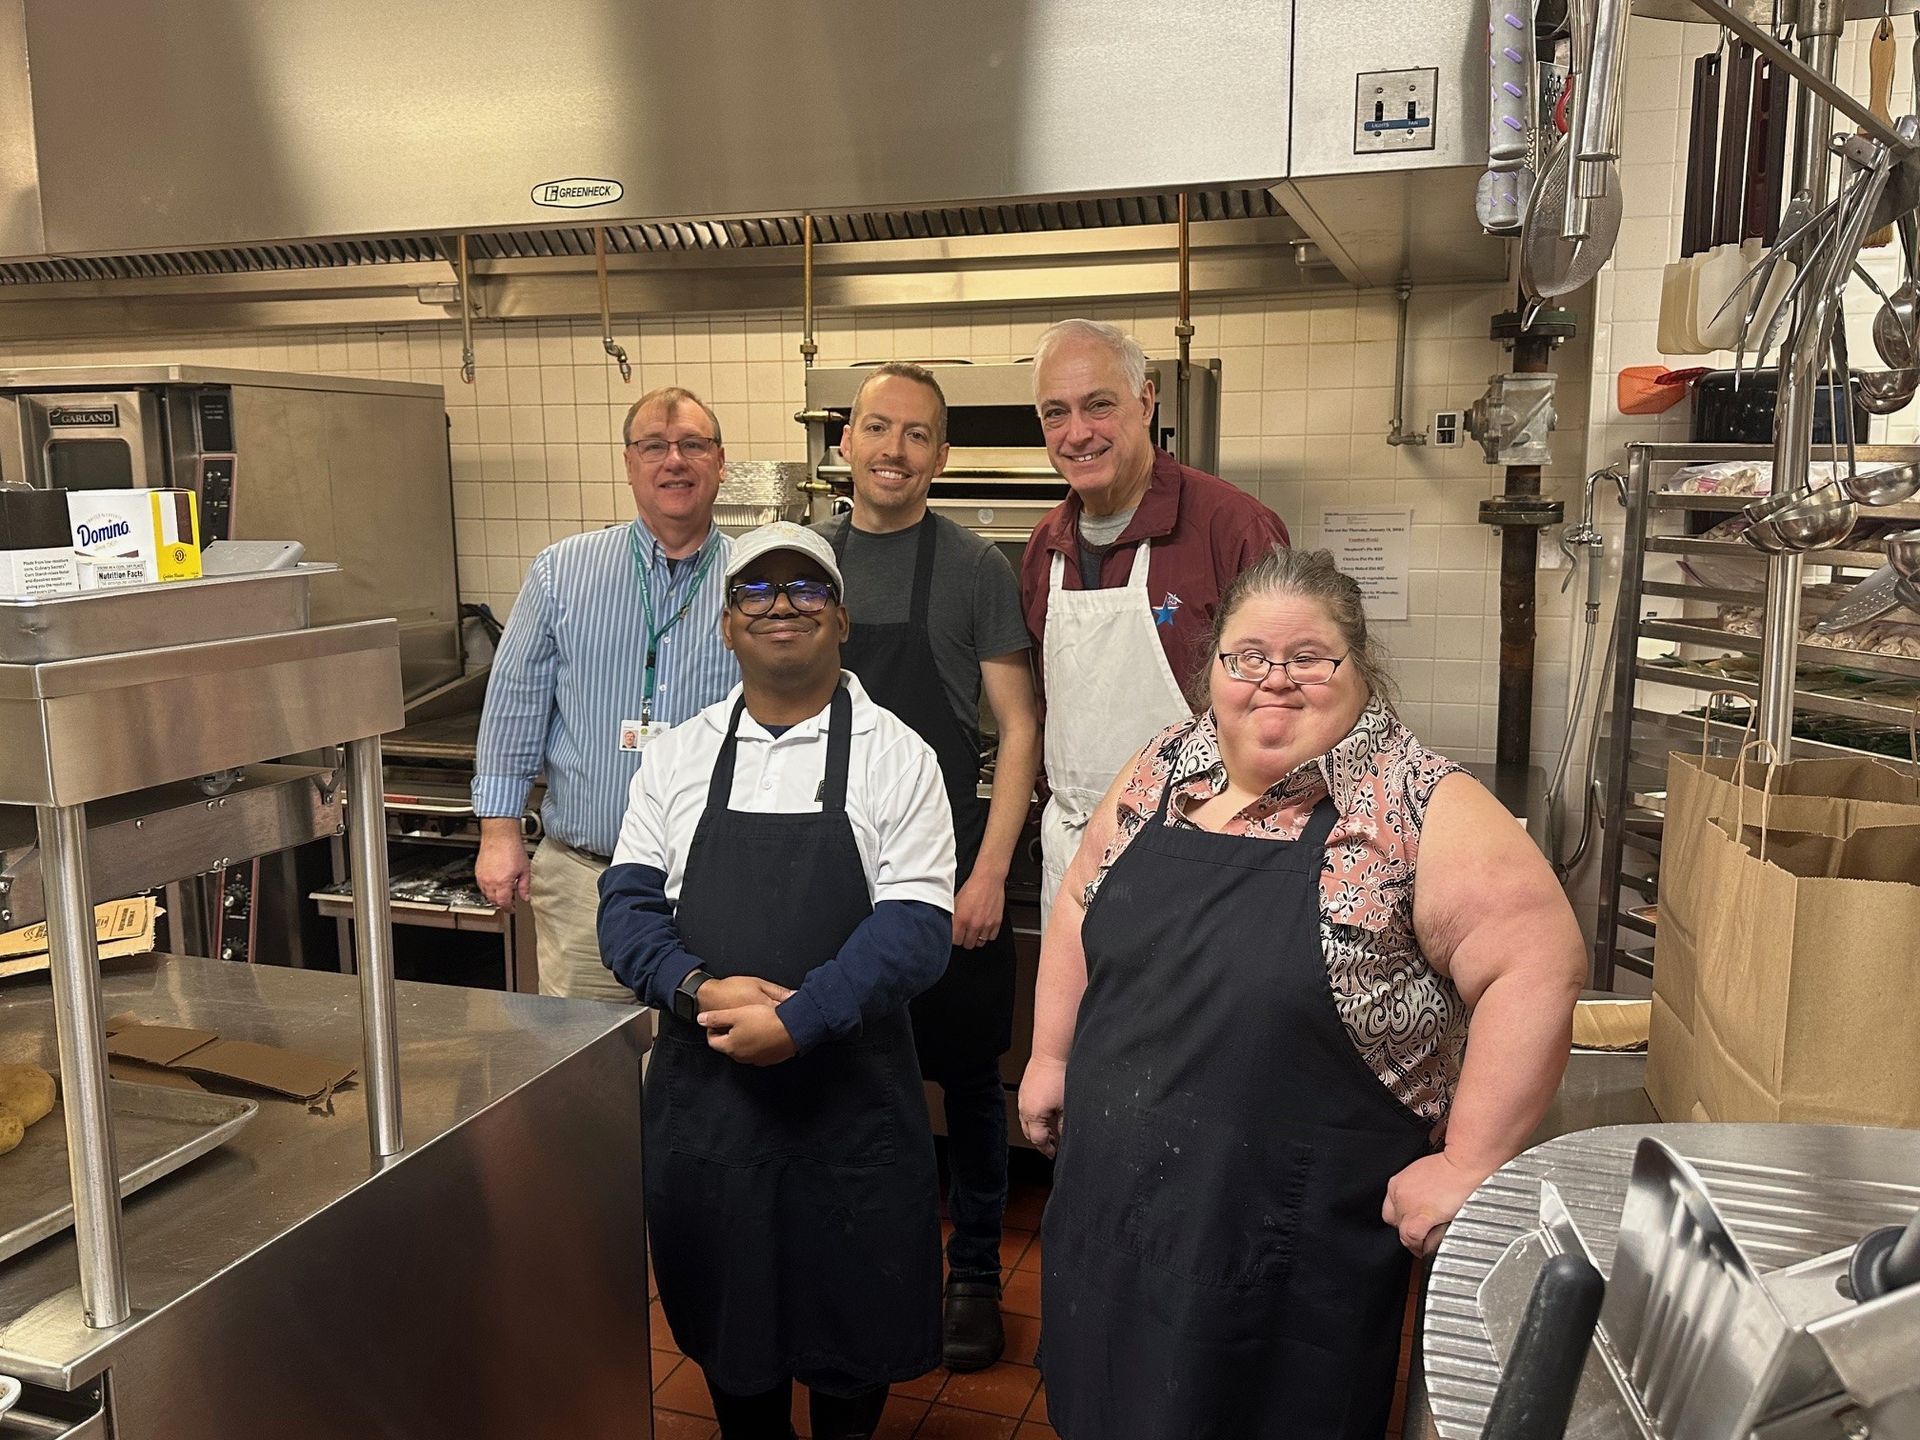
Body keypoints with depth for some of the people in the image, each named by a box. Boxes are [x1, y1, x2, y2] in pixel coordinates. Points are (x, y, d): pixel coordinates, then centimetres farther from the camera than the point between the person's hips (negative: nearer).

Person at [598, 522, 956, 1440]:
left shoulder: (894, 755, -4)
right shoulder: (677, 756, 6)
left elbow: (916, 926, -12)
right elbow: (628, 901, 1)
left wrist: (798, 1018, -22)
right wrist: (700, 987, -17)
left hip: (850, 1092, -2)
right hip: (704, 1086, 3)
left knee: (850, 1322, 13)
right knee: (725, 1310, 18)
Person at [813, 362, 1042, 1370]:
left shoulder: (976, 569, -4)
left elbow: (1018, 729, -5)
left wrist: (990, 871, -12)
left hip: (949, 868, -3)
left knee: (968, 1075, 8)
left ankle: (974, 1271, 25)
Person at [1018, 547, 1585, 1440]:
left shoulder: (1423, 811, -15)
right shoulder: (1161, 774, 2)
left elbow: (1538, 964, -20)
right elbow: (1081, 904, 13)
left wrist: (1467, 1165, -20)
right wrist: (1051, 1058, 13)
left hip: (1293, 1245, -5)